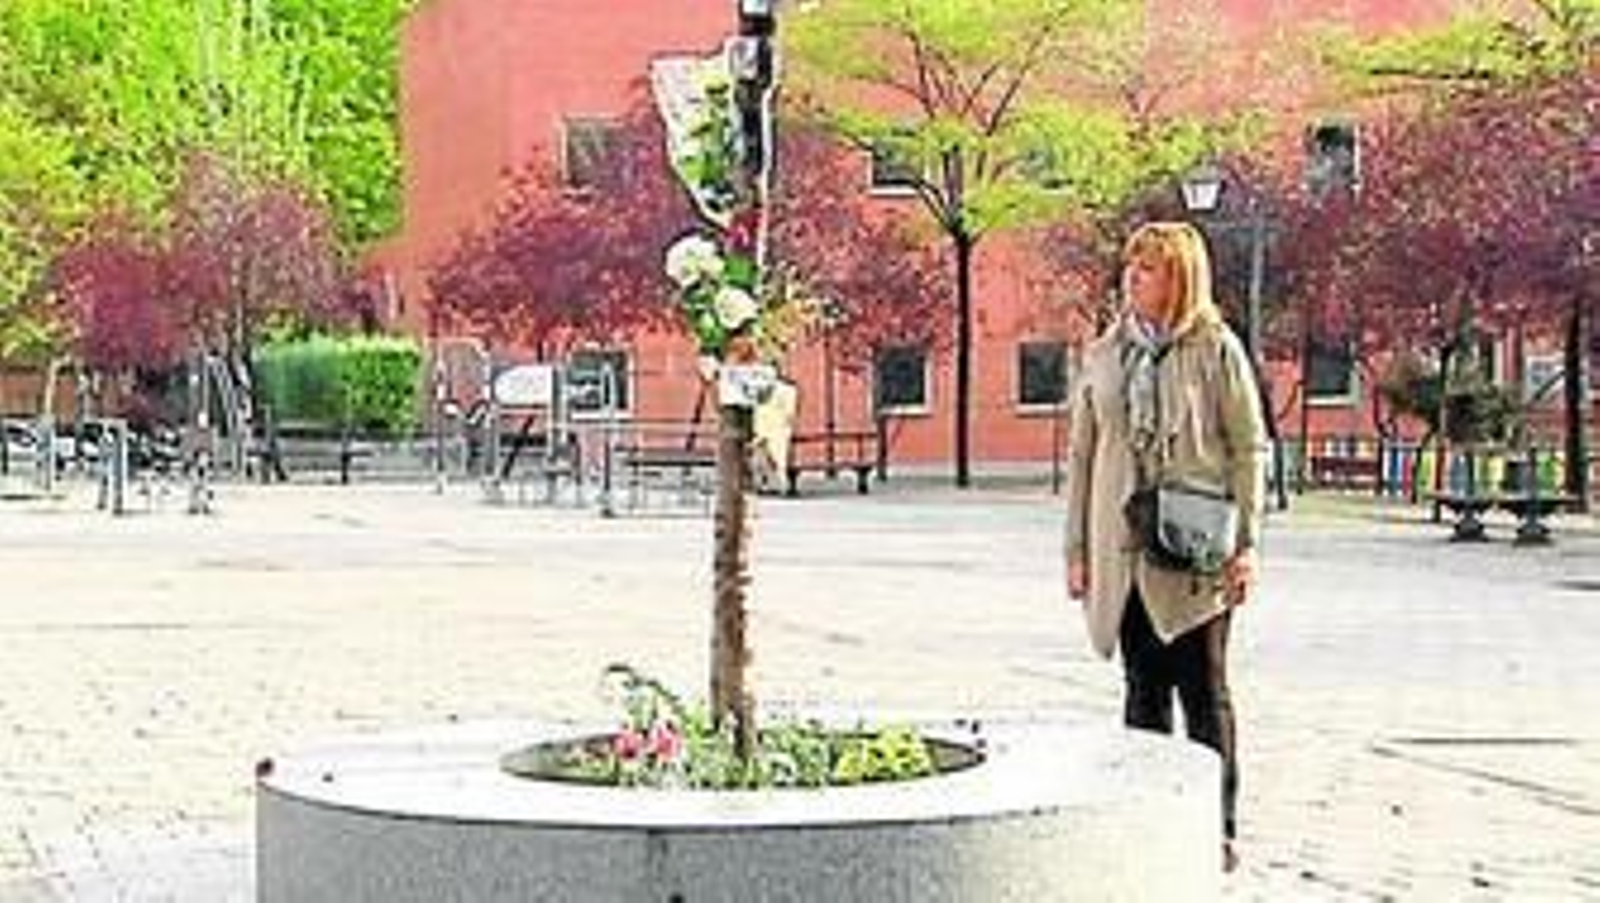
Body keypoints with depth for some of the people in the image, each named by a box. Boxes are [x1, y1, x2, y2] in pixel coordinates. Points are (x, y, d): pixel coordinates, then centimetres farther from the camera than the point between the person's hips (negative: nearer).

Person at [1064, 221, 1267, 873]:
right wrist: (1076, 549, 8)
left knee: (1203, 690, 1)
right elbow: (1082, 453, 12)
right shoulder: (1103, 355, 9)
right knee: (1143, 689, 9)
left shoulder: (1216, 350, -2)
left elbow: (1248, 448, -2)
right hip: (1123, 552, 4)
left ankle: (1217, 830, 8)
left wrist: (1245, 544, -7)